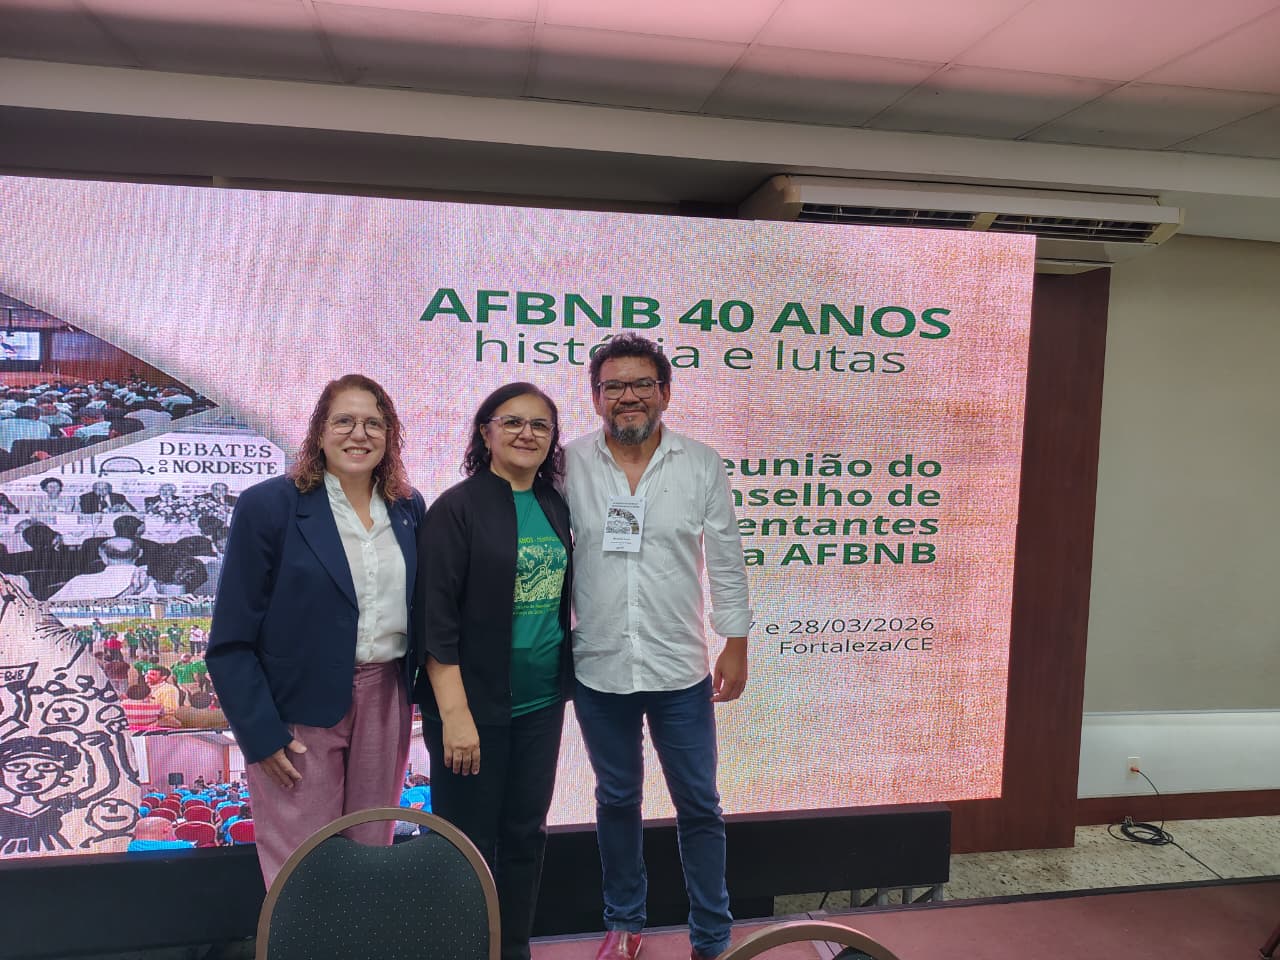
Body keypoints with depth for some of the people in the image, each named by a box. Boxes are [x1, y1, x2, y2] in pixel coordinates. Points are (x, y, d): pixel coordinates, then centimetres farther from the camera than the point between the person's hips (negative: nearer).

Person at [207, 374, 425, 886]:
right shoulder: (268, 505, -9)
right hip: (300, 710, -4)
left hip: (386, 702, 4)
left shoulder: (409, 507, 5)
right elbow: (230, 640, -8)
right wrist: (260, 732, -12)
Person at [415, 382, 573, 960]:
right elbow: (436, 620, -15)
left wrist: (562, 684, 13)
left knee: (526, 835, 17)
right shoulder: (457, 509, -11)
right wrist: (455, 716, -18)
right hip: (476, 706, -6)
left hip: (541, 705, 6)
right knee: (469, 847, 7)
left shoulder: (555, 507, 6)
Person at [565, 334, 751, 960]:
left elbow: (726, 561, 1)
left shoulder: (701, 465, -3)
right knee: (616, 800, 18)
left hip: (681, 671, 0)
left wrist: (736, 645, 0)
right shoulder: (569, 465, -4)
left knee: (699, 806, 10)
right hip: (598, 670, 1)